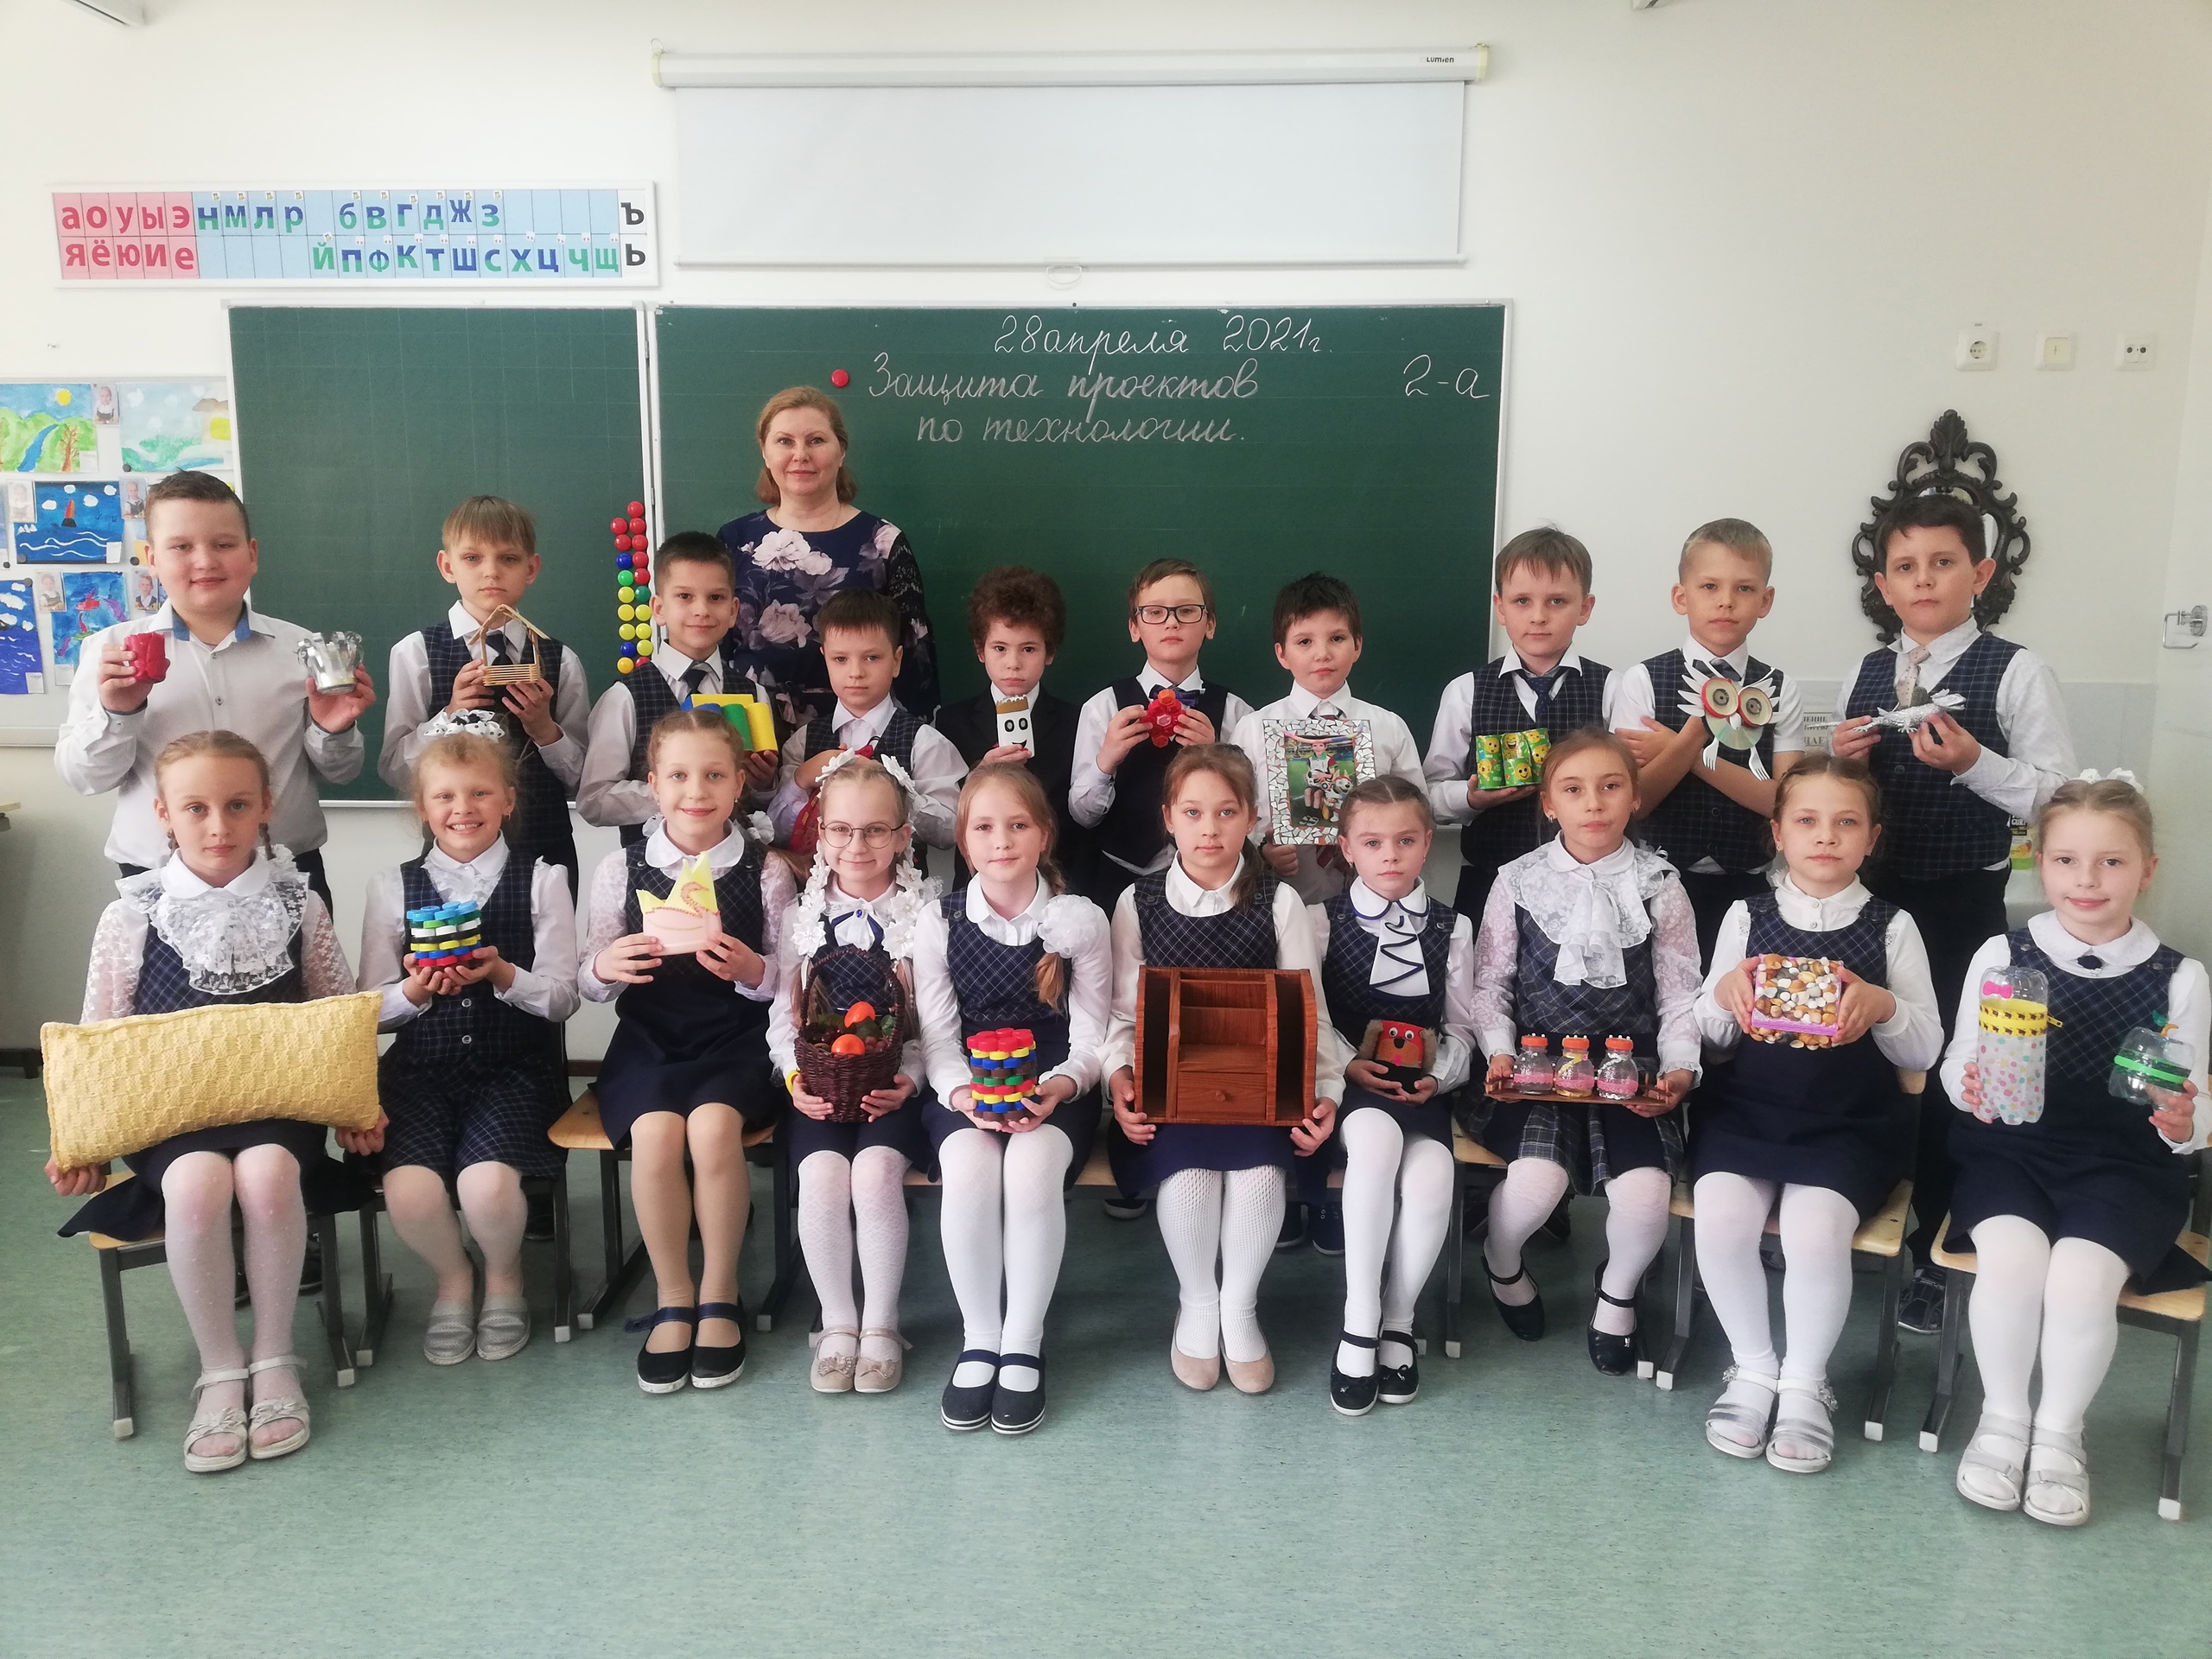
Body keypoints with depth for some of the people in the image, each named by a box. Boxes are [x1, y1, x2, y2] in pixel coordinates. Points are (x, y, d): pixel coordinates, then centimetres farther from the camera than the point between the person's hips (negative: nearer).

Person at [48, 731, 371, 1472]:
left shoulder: (298, 905, 3)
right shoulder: (131, 916, 0)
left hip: (279, 1095, 0)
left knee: (267, 1174, -32)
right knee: (198, 1184, -32)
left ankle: (273, 1359, -11)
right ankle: (220, 1371, -11)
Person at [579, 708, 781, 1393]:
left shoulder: (766, 873, -1)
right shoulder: (620, 869, 3)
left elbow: (788, 988, 3)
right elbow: (589, 984, 8)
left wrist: (754, 972, -20)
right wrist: (604, 967, -16)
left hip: (737, 1041, -1)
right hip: (648, 1040, 1)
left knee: (713, 1125, -31)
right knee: (655, 1131, -29)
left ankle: (719, 1296, -8)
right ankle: (673, 1299, -6)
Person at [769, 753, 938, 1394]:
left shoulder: (926, 913, 1)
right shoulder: (802, 914, 8)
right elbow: (783, 1013, 6)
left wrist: (910, 1078, -15)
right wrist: (795, 1076, -9)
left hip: (894, 1084, -1)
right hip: (819, 1086, 2)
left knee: (876, 1169, -28)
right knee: (821, 1174, -25)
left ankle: (881, 1323, -6)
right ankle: (837, 1322, -4)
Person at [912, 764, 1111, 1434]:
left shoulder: (1079, 920, -1)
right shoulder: (939, 923, 1)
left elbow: (1090, 1037, 1)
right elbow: (938, 1037, 1)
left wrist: (1061, 1086, -20)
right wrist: (961, 1092, -20)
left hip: (1053, 1089, -1)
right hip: (966, 1088, 1)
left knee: (1033, 1166, -33)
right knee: (969, 1169, -32)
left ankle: (1024, 1344, -14)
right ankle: (979, 1340, -11)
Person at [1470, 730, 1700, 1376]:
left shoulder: (1658, 885, 5)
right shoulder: (1518, 880, 4)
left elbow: (1680, 994, 7)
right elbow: (1489, 983, 8)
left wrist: (1679, 1070, -8)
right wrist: (1500, 1052, -7)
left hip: (1631, 1068, 1)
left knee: (1646, 1191, -25)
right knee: (1536, 1180, -28)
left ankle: (1617, 1292, 12)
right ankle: (1502, 1263, 12)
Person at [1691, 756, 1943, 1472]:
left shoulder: (1892, 927, 5)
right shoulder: (1747, 916, 7)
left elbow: (1926, 1050, 4)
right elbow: (1711, 1035, 8)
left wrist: (1885, 1006, -17)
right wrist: (1723, 995, -15)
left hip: (1851, 1121, -1)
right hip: (1747, 1108, 1)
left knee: (1816, 1228, -28)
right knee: (1720, 1217, -26)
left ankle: (1804, 1380, 0)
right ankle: (1754, 1367, 2)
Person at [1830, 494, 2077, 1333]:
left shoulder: (2015, 673, -7)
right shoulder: (1865, 675, 7)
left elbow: (2055, 796, -9)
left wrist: (1974, 762, -23)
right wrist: (1837, 759, -5)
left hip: (1961, 902, -4)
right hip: (1868, 893, 4)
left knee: (1942, 1071, 4)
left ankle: (1936, 1255, 21)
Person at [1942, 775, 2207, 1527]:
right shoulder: (2001, 956, -2)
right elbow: (1956, 1066, 5)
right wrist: (1972, 1090, -17)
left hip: (2125, 1166, 0)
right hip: (2010, 1151, 0)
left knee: (2081, 1275, -27)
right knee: (2012, 1258, -28)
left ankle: (2059, 1431, 3)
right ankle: (2003, 1416, 1)